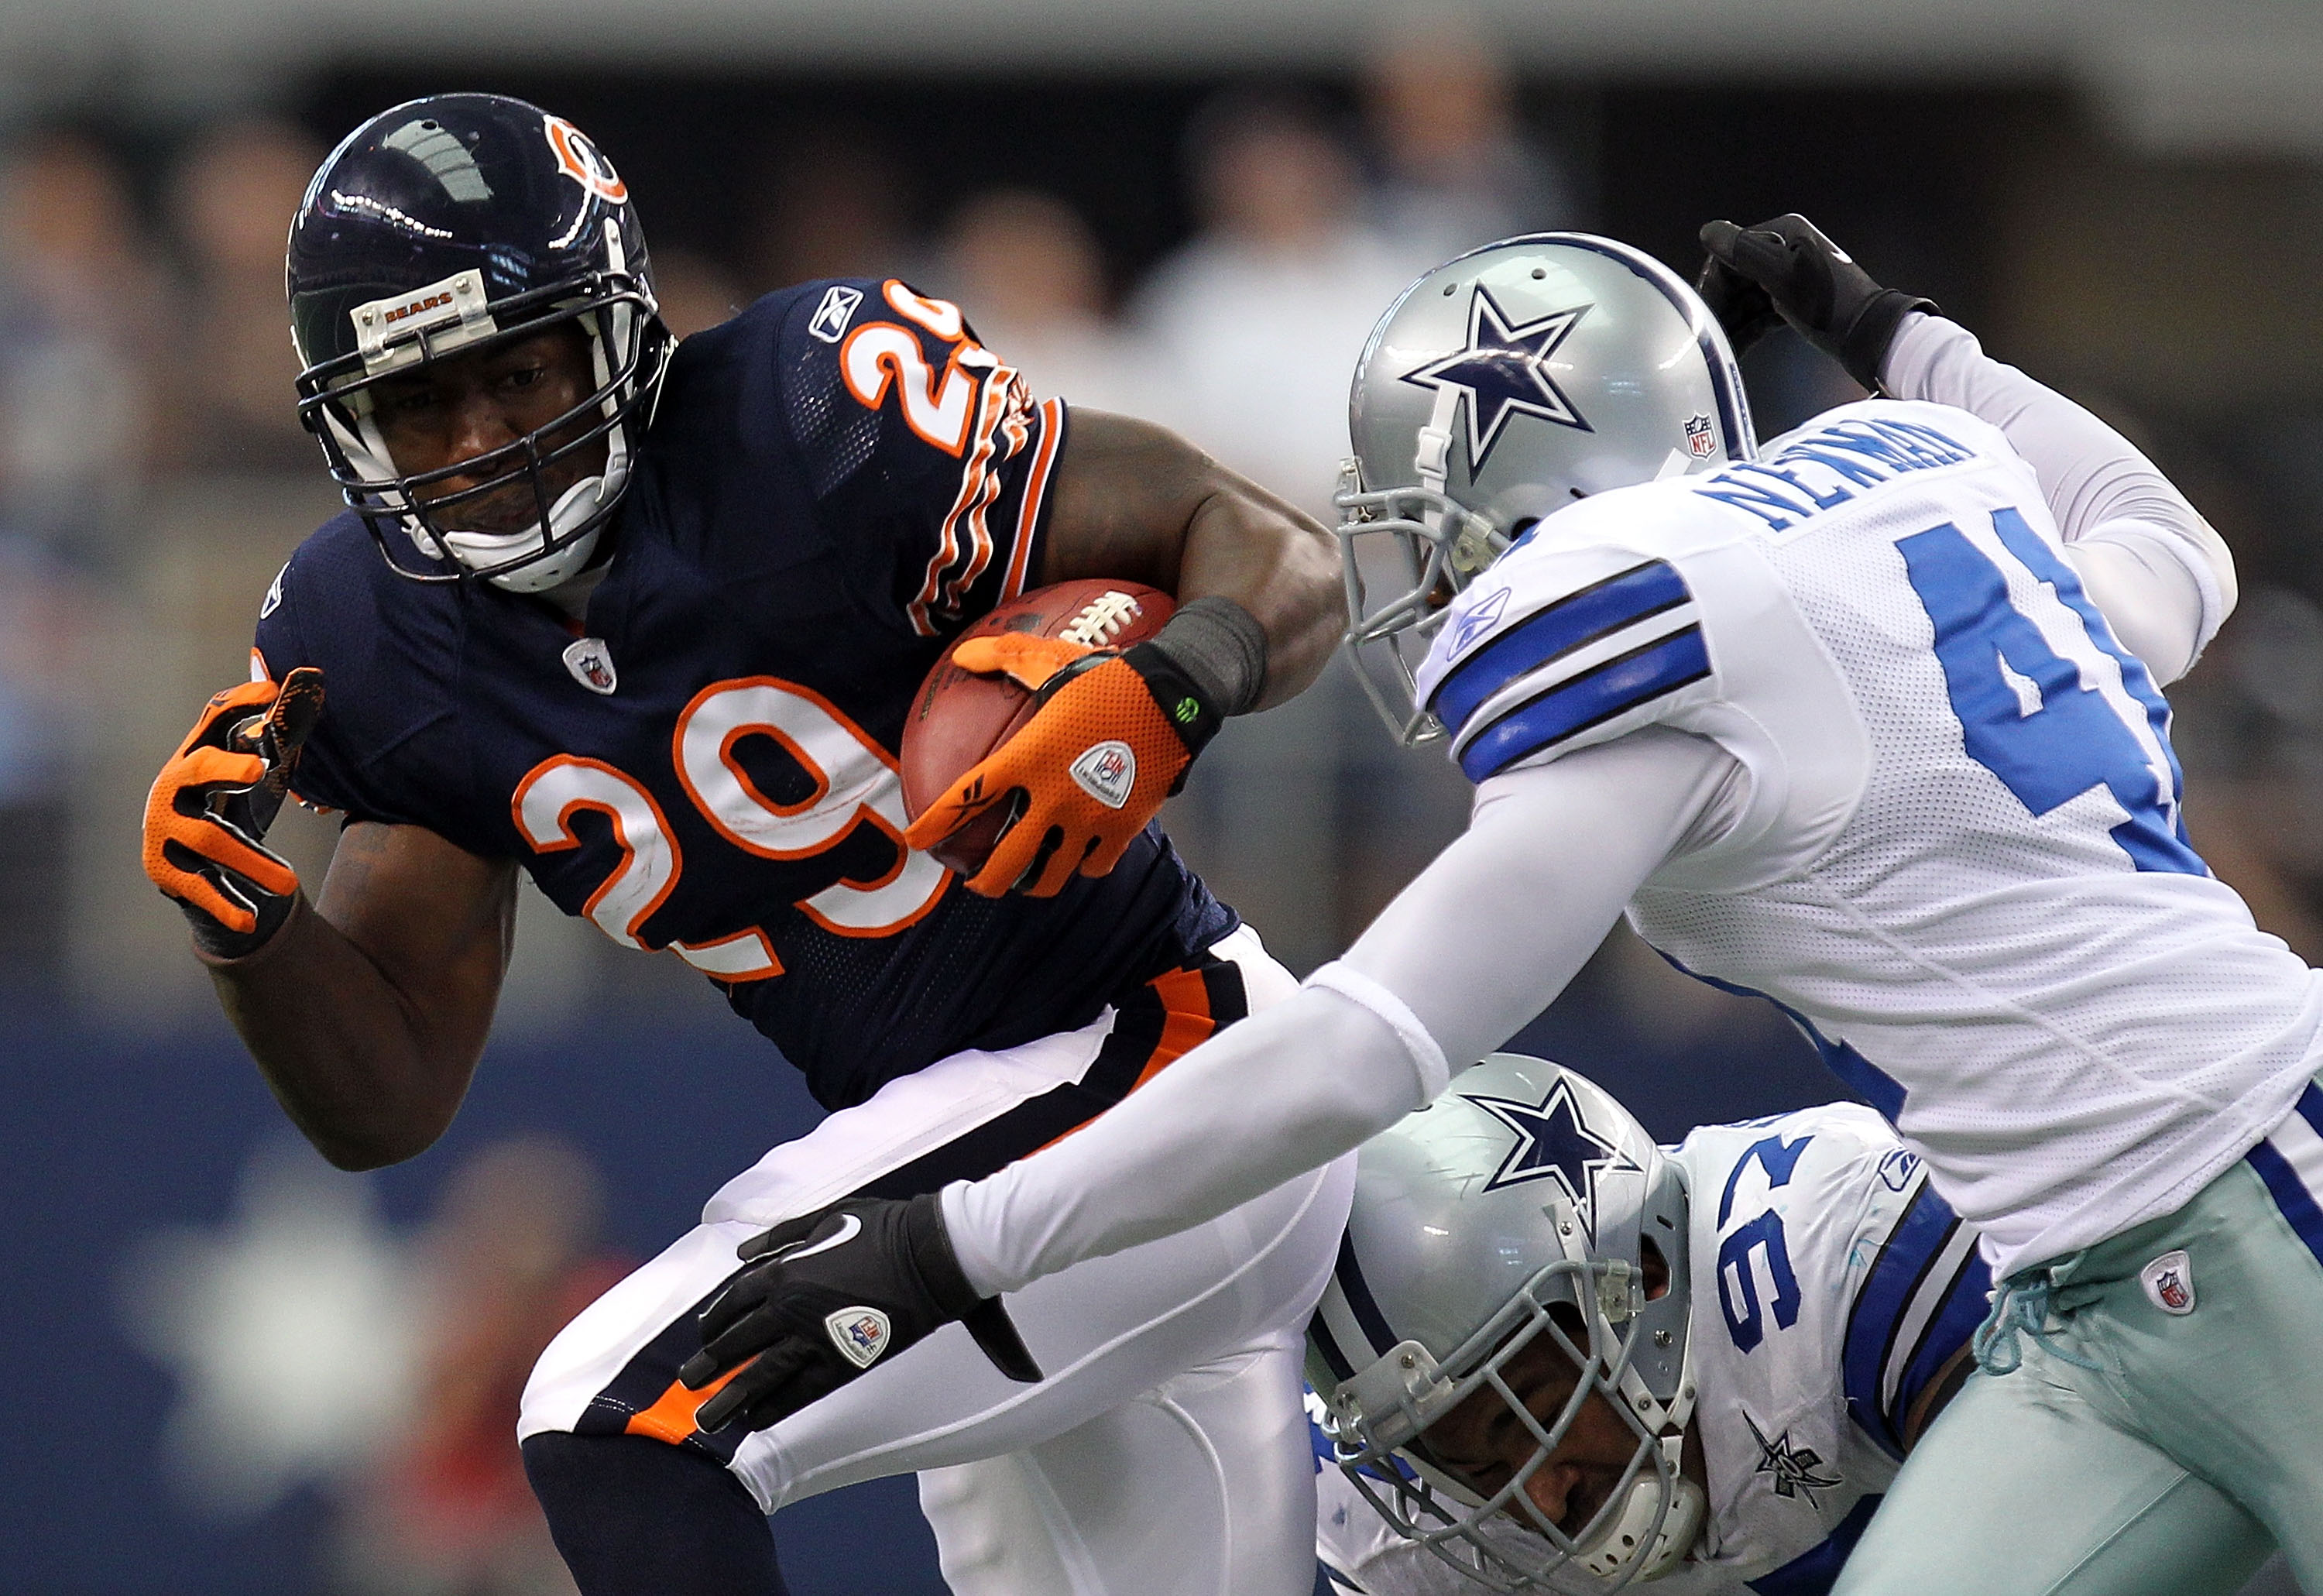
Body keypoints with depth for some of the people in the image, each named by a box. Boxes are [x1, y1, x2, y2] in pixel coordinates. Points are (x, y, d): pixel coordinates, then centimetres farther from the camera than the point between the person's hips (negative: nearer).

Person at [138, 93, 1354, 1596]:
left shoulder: (811, 425, -21)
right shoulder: (380, 645, -1)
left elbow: (1283, 565, -16)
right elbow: (389, 1104, 3)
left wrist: (1166, 692, -37)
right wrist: (246, 915, -15)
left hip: (1161, 1066, -8)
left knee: (622, 1427, -20)